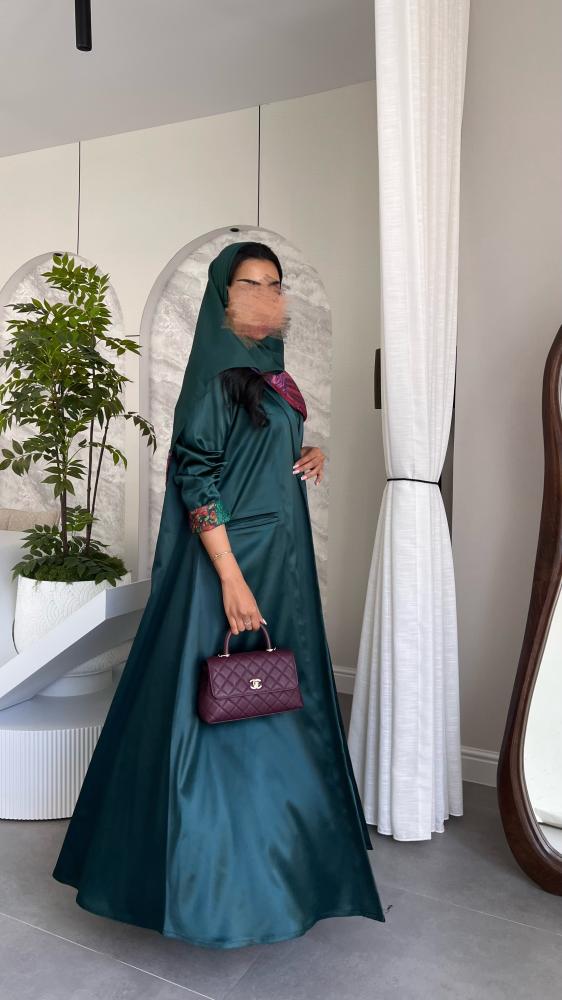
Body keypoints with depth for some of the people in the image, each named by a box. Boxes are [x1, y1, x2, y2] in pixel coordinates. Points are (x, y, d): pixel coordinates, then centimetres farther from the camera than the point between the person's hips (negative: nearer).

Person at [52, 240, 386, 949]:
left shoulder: (269, 372, 13)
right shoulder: (217, 373, -14)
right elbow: (197, 477, -20)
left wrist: (309, 459, 2)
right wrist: (231, 578, -25)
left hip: (280, 560, 9)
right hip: (231, 561, -9)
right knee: (224, 708, 0)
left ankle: (268, 852, 36)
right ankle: (215, 878, 17)